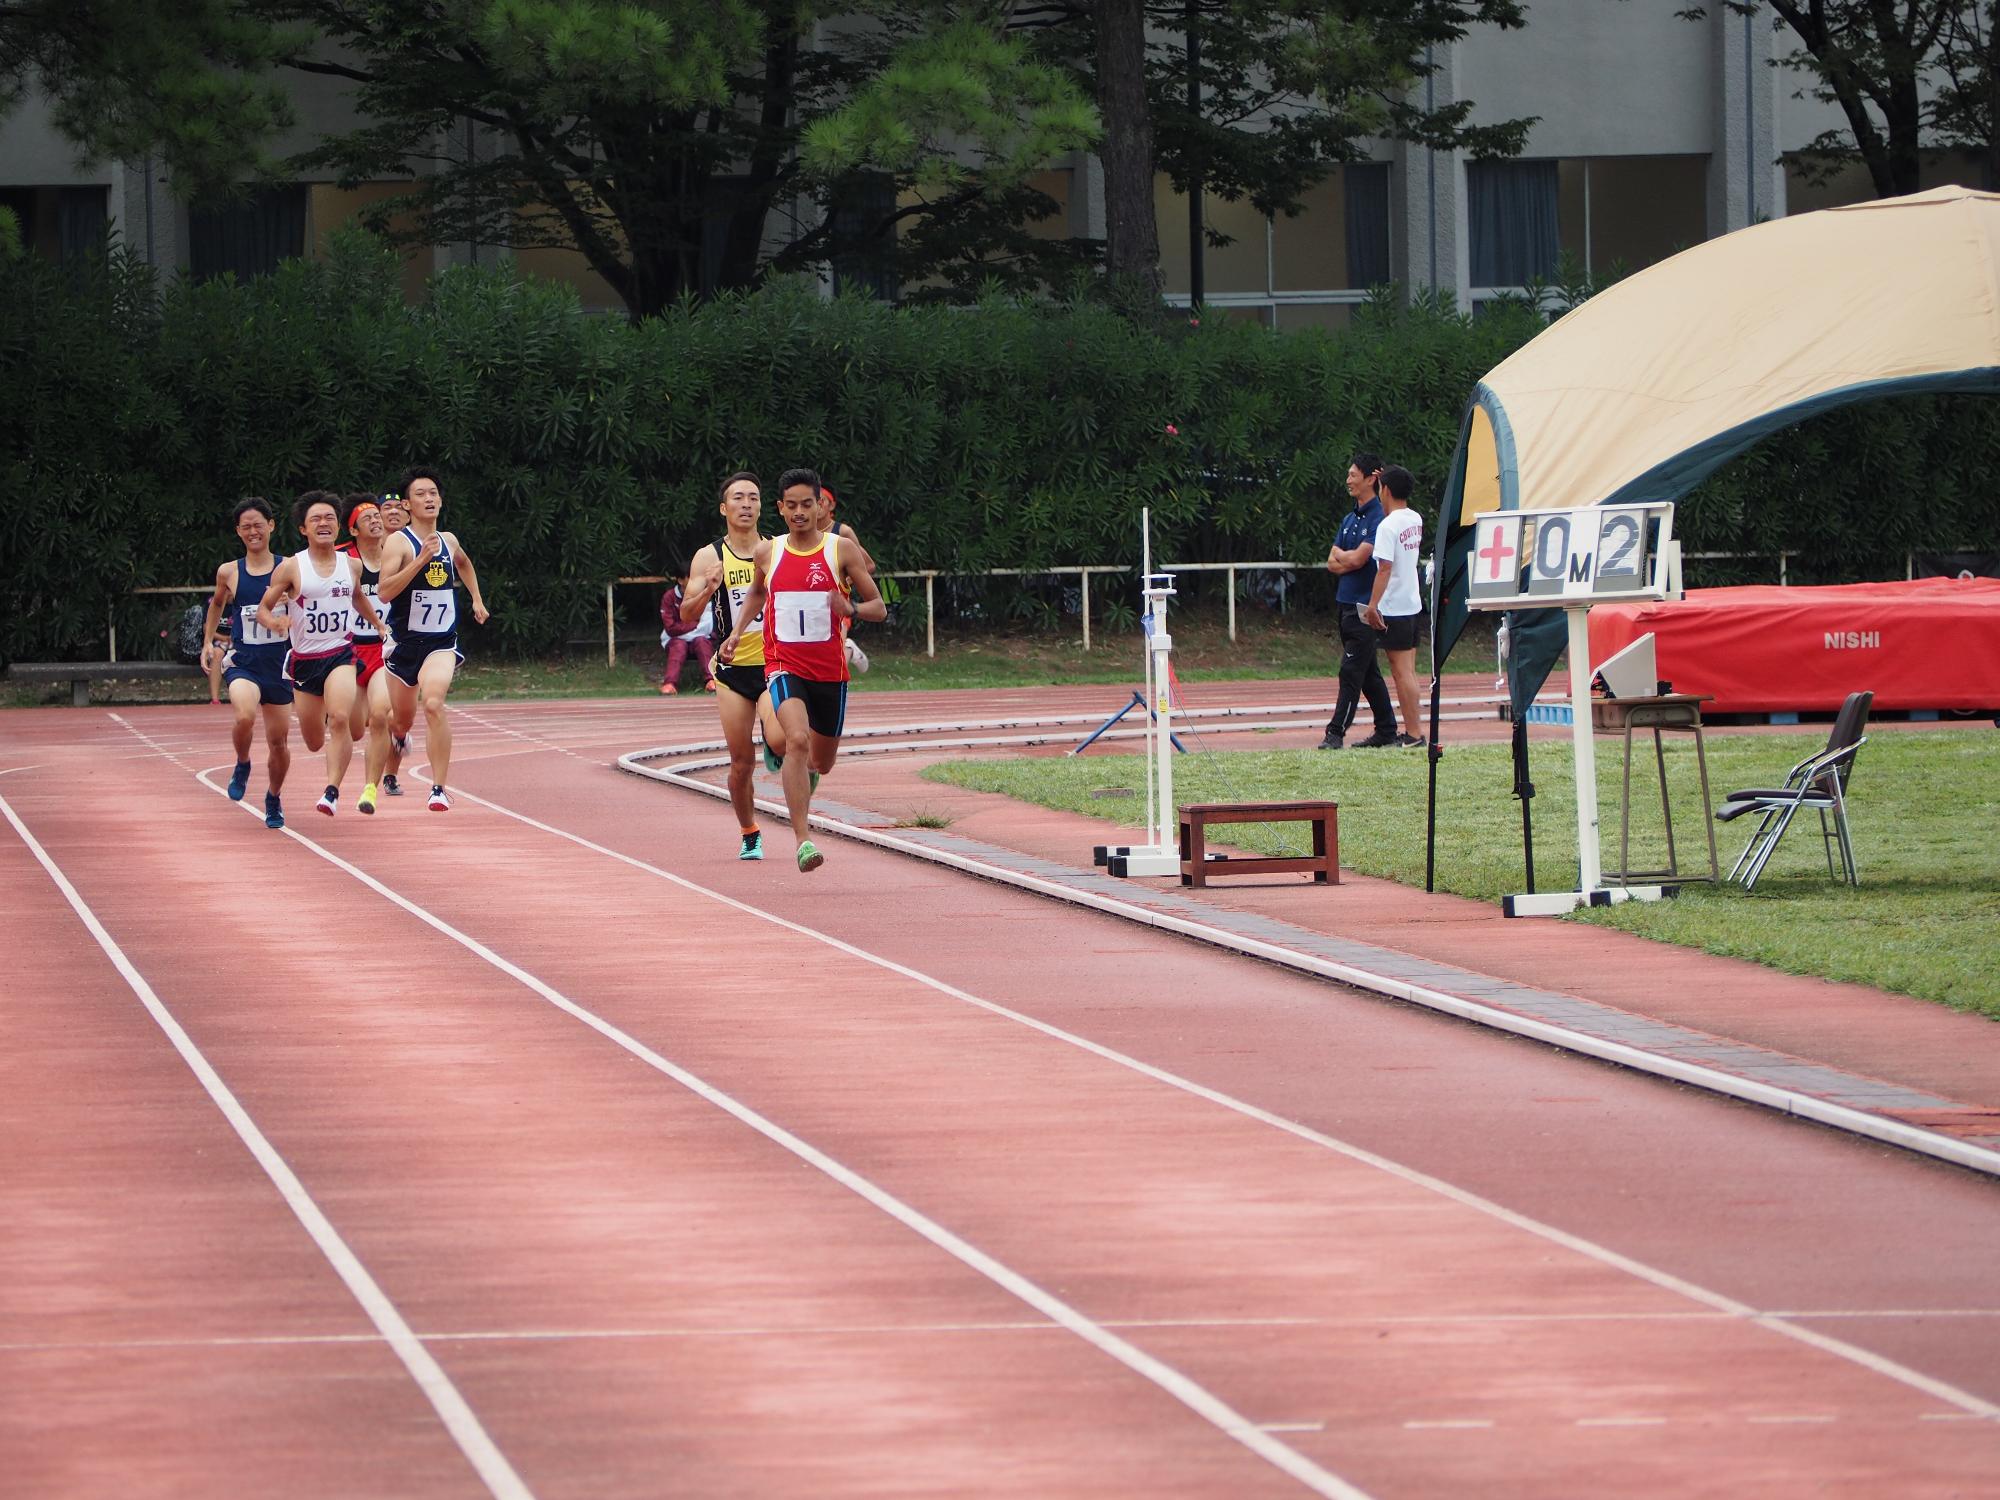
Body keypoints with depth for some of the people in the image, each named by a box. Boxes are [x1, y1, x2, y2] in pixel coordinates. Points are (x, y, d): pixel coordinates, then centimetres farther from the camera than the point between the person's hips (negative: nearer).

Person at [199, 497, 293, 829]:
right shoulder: (229, 573, 3)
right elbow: (217, 603, 22)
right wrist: (208, 642, 18)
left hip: (278, 664, 1)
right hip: (242, 661, -1)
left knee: (279, 741, 7)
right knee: (244, 717, -30)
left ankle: (273, 799, 33)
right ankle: (242, 766, 1)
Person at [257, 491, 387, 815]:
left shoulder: (352, 565, 4)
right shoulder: (291, 567, -5)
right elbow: (263, 609, -2)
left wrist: (380, 626, 28)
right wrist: (272, 621, -23)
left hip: (341, 653, 0)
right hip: (304, 659, 0)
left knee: (340, 718, -28)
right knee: (314, 742, 11)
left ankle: (332, 790, -24)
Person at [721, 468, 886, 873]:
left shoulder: (841, 550, -3)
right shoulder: (767, 553, 3)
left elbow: (879, 608, 1)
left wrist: (851, 609, -20)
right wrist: (737, 633, 14)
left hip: (830, 669, 1)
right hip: (785, 666, -1)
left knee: (822, 762, 16)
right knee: (797, 740, -28)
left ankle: (805, 772, 57)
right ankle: (802, 841, -31)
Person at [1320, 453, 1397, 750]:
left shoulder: (1379, 518, -12)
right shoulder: (1349, 519, 15)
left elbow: (1358, 558, -18)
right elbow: (1332, 563, 11)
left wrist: (1341, 555, 3)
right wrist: (1349, 561, -8)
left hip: (1365, 605, -9)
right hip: (1347, 602, 9)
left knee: (1352, 670, -9)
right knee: (1368, 672, 12)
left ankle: (1336, 732, -10)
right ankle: (1387, 731, 18)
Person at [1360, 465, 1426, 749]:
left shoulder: (1387, 527, -16)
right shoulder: (1416, 520, 8)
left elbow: (1385, 568, -22)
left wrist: (1373, 604, -22)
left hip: (1394, 608, -8)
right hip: (1413, 603, 8)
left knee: (1401, 672, -6)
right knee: (1408, 671, 12)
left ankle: (1413, 733, -7)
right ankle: (1411, 731, 14)